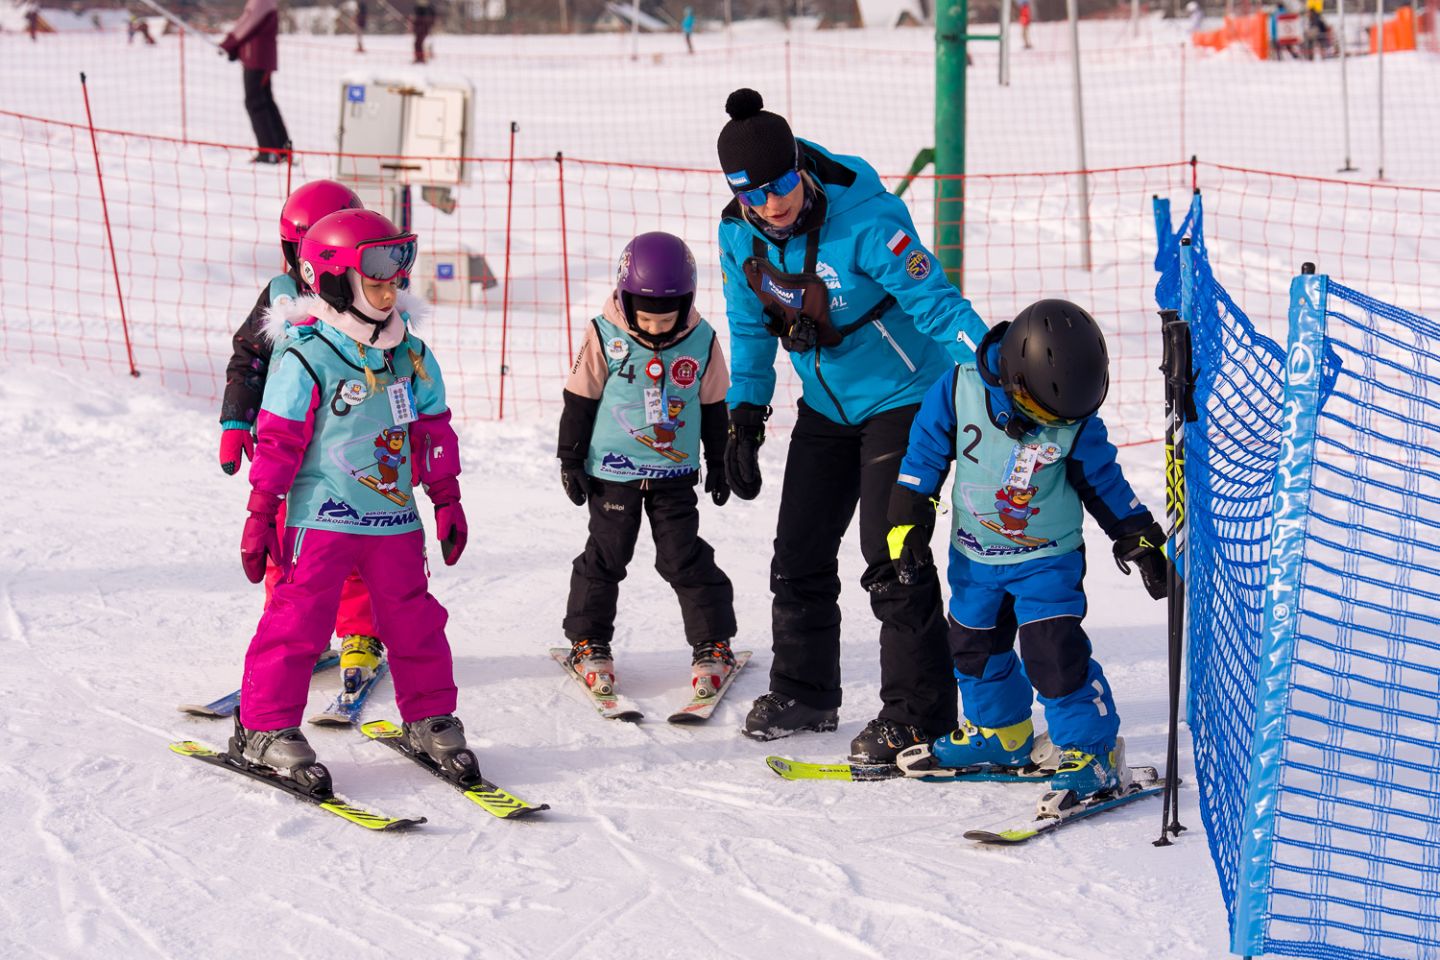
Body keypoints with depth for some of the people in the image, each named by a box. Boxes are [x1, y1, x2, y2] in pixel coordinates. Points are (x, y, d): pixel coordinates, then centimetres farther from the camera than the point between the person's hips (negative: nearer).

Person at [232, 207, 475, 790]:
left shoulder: (411, 357, 8)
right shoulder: (307, 360, -9)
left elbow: (433, 431, 16)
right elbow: (278, 440, -7)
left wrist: (447, 500, 16)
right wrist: (261, 514, -7)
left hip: (395, 518, 5)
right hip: (321, 518, -5)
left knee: (414, 620, 10)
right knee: (299, 621, -4)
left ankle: (430, 717, 25)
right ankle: (263, 729, 4)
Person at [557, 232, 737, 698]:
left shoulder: (701, 341, -5)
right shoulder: (604, 336, -11)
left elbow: (714, 406, 6)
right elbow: (580, 400, -3)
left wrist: (717, 464, 12)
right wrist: (570, 459, -2)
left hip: (675, 472, 1)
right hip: (612, 470, -1)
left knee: (686, 559, 2)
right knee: (605, 557, 6)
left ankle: (712, 645, 13)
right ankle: (589, 642, 21)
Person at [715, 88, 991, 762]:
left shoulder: (865, 220, -28)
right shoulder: (739, 235, -8)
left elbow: (935, 302, -28)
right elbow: (751, 327, 8)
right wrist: (744, 414, 4)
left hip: (903, 397, -7)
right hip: (826, 405, 7)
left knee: (891, 555, -12)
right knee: (799, 552, 10)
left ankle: (919, 713, -3)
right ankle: (803, 692, 29)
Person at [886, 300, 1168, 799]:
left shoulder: (1078, 425, -19)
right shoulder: (959, 390, -19)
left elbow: (1104, 482, -3)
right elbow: (924, 456, -6)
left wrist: (1141, 541, 0)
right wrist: (908, 524, -3)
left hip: (1048, 559, -3)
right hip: (974, 556, 3)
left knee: (1056, 651, -14)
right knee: (974, 646, 17)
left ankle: (1091, 749, 0)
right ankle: (999, 732, 39)